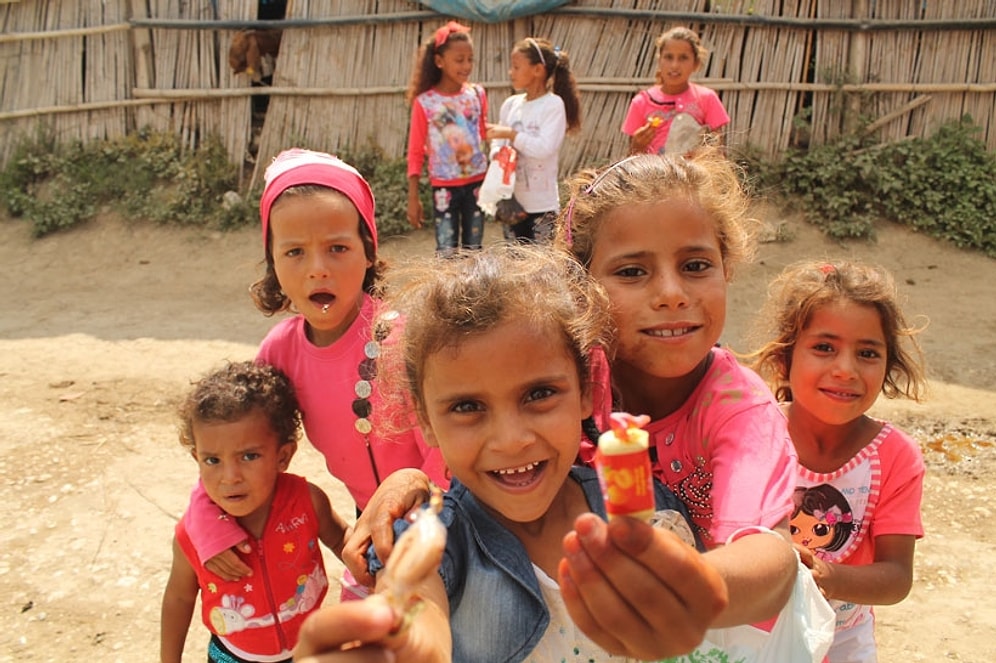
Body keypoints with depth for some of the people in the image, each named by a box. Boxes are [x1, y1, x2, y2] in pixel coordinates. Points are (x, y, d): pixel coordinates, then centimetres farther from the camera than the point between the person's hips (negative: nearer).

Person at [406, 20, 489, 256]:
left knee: (473, 250, 10)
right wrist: (413, 197, -5)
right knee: (447, 253, -3)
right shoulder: (424, 102, -7)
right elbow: (415, 151, -3)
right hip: (444, 187, -3)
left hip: (476, 183, 3)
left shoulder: (477, 94, 1)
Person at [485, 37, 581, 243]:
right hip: (511, 201, 6)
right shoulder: (511, 104, 5)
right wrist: (497, 155, -12)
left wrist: (510, 134, -19)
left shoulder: (553, 104, -11)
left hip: (541, 203, -5)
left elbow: (545, 147, -21)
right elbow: (497, 141, 9)